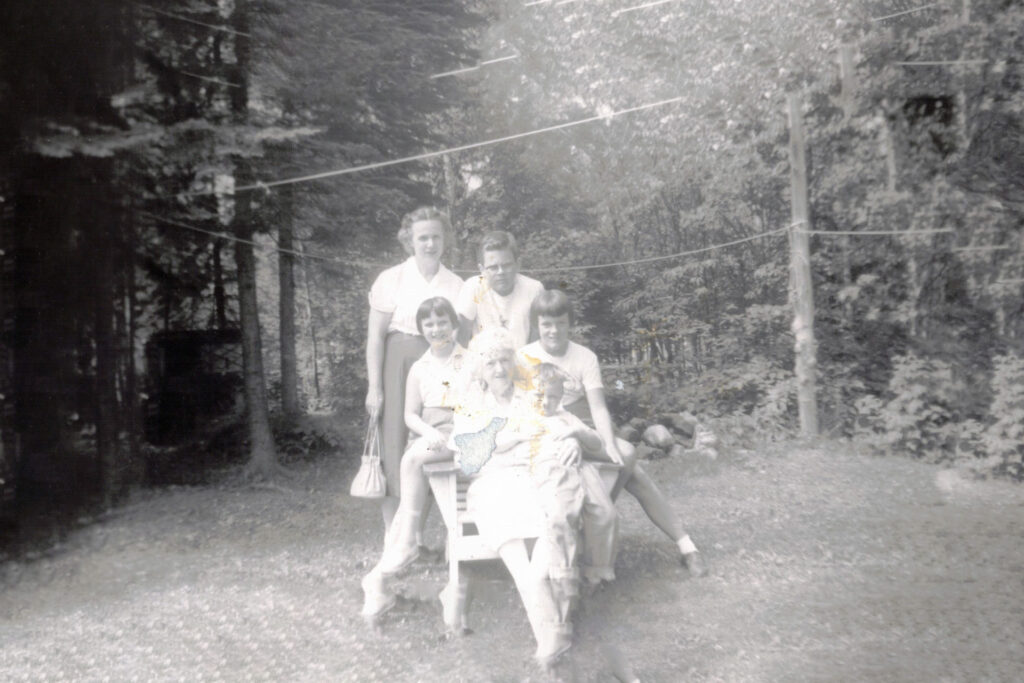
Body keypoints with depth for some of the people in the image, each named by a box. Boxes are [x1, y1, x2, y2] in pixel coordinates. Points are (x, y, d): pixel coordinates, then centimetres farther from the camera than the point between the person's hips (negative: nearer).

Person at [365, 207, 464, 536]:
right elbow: (375, 336, -2)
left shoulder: (455, 285, 9)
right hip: (398, 364, -3)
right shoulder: (392, 279, 0)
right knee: (394, 446, -4)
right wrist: (374, 387, -7)